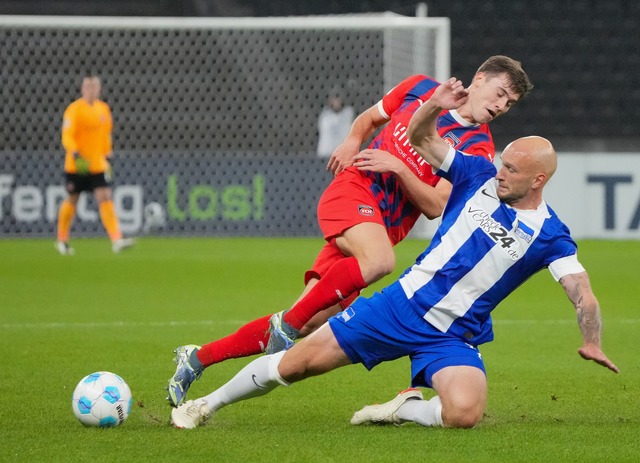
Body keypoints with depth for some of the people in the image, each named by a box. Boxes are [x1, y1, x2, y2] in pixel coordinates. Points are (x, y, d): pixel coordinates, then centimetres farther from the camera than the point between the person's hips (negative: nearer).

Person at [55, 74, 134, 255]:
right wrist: (76, 154, -30)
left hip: (98, 164, 4)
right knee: (72, 201, 9)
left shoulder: (103, 108, 9)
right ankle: (62, 240, 27)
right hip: (76, 165, -4)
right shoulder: (74, 109, -10)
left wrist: (107, 155, 22)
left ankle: (117, 240, -18)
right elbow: (67, 136, -17)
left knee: (105, 199, -9)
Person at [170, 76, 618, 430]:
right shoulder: (479, 176, 1)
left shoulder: (549, 235, -7)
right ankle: (207, 404, 16)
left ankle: (403, 409, -1)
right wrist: (434, 106, -14)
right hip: (401, 305, 2)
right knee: (298, 362, -3)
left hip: (451, 339, -2)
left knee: (464, 413, -32)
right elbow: (419, 138, 7)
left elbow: (583, 294, -14)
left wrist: (593, 343, -32)